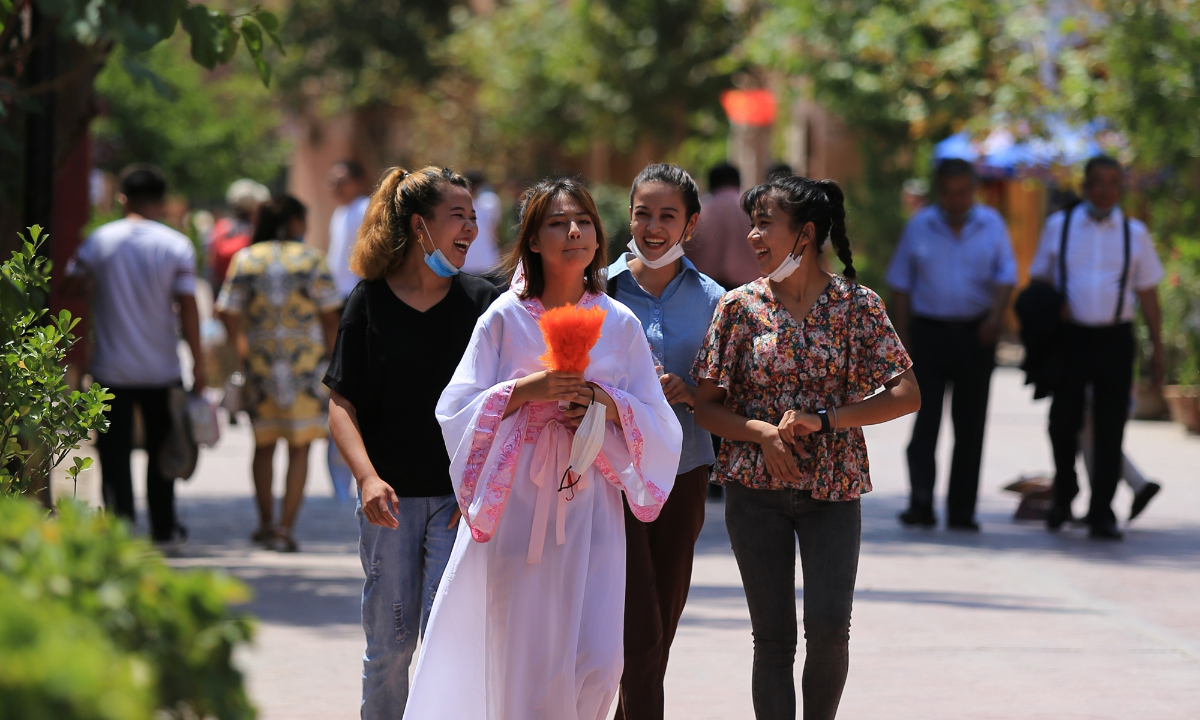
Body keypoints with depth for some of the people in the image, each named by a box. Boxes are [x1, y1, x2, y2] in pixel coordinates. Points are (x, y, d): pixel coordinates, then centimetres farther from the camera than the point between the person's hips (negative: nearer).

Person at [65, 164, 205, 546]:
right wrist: (198, 363, -2)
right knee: (161, 449, 15)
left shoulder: (100, 240, -4)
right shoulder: (177, 246, -6)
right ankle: (163, 526, 23)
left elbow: (72, 283, 6)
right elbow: (187, 307, -8)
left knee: (115, 450, 2)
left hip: (111, 368, 0)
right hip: (162, 369, 1)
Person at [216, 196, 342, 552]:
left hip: (260, 360, 2)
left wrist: (242, 343, 15)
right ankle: (286, 526, -2)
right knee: (299, 448, 4)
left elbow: (228, 312, -1)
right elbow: (329, 314, -4)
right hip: (305, 359, -2)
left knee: (264, 444, 16)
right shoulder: (311, 259, -4)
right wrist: (329, 353, 8)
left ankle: (266, 523, 19)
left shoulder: (245, 260, 0)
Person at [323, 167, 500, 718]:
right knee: (389, 642, 6)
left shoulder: (482, 302, 3)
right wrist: (368, 477, -17)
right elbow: (342, 405, -2)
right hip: (390, 500, 0)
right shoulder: (369, 302, 0)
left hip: (460, 499, 0)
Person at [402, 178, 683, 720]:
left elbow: (658, 424, 7)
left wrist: (604, 403, -12)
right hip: (517, 507, -2)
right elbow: (456, 411, -3)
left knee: (598, 663, -7)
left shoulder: (620, 324, 6)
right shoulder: (504, 318, 1)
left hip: (591, 510, 2)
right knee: (522, 662, -1)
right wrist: (526, 390, -16)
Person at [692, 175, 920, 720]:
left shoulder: (856, 305, -1)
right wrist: (761, 432, -15)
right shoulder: (740, 306, 2)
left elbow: (907, 395, -4)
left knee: (829, 627, -12)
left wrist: (823, 419, -14)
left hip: (832, 489, -1)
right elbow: (706, 407, 4)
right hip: (756, 489, 1)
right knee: (773, 638, 1)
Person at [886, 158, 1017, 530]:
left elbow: (1006, 275, 2)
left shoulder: (991, 225, 6)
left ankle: (962, 511, 8)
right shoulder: (919, 227, 4)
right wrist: (901, 337, 1)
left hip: (975, 334, 1)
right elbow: (901, 284, 7)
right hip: (929, 332, -1)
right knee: (925, 419, -12)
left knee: (970, 424, 3)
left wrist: (996, 315, -17)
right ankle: (921, 503, -17)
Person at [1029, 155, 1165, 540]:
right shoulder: (1059, 226, 7)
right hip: (1070, 337, 0)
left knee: (1109, 432, -3)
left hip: (1115, 339, 0)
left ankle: (1102, 515, 0)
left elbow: (1148, 295, 10)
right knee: (1063, 424, 4)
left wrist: (1157, 350, 6)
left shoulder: (1134, 233, 8)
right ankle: (1063, 495, 29)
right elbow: (1040, 282, 11)